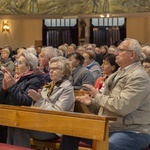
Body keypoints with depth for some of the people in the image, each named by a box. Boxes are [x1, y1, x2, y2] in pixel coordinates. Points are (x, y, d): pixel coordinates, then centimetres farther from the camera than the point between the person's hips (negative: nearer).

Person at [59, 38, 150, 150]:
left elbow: (121, 107, -26)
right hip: (109, 128, 9)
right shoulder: (119, 73, 14)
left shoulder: (139, 77, -15)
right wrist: (91, 102, 1)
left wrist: (98, 95, -12)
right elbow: (107, 101, 22)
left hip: (132, 132, -9)